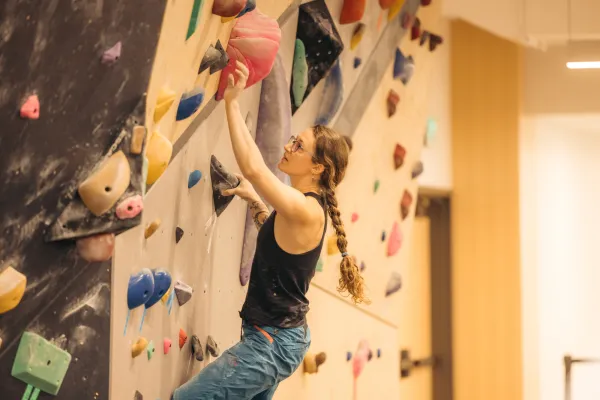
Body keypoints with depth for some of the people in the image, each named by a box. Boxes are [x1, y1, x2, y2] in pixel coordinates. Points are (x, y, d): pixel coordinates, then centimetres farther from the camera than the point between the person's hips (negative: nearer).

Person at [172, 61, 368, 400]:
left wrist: (233, 102, -27)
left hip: (273, 342, -10)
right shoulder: (309, 206, 8)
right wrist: (254, 201, 19)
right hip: (282, 335, 10)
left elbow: (252, 168, -34)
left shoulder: (306, 210, -22)